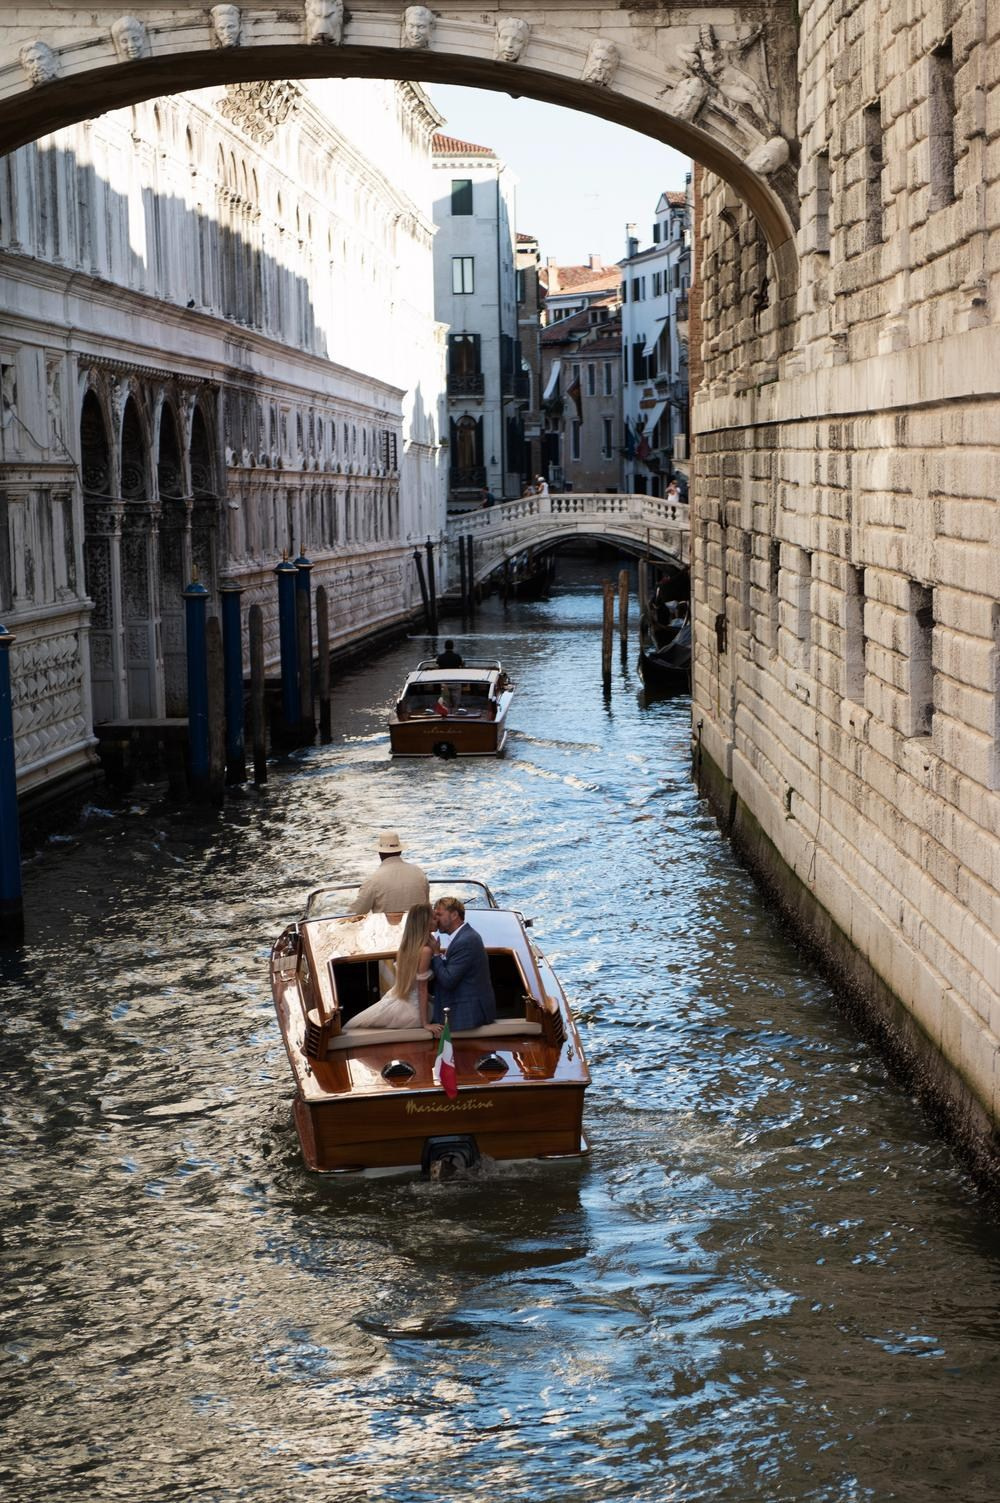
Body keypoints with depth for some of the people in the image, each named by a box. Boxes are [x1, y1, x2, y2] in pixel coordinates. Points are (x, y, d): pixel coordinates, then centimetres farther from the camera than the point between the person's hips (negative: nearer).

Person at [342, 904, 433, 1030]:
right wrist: (425, 1023, -13)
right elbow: (422, 989, -16)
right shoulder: (425, 950, -18)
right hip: (410, 1010, -5)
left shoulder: (404, 946, 0)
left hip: (393, 1001, 5)